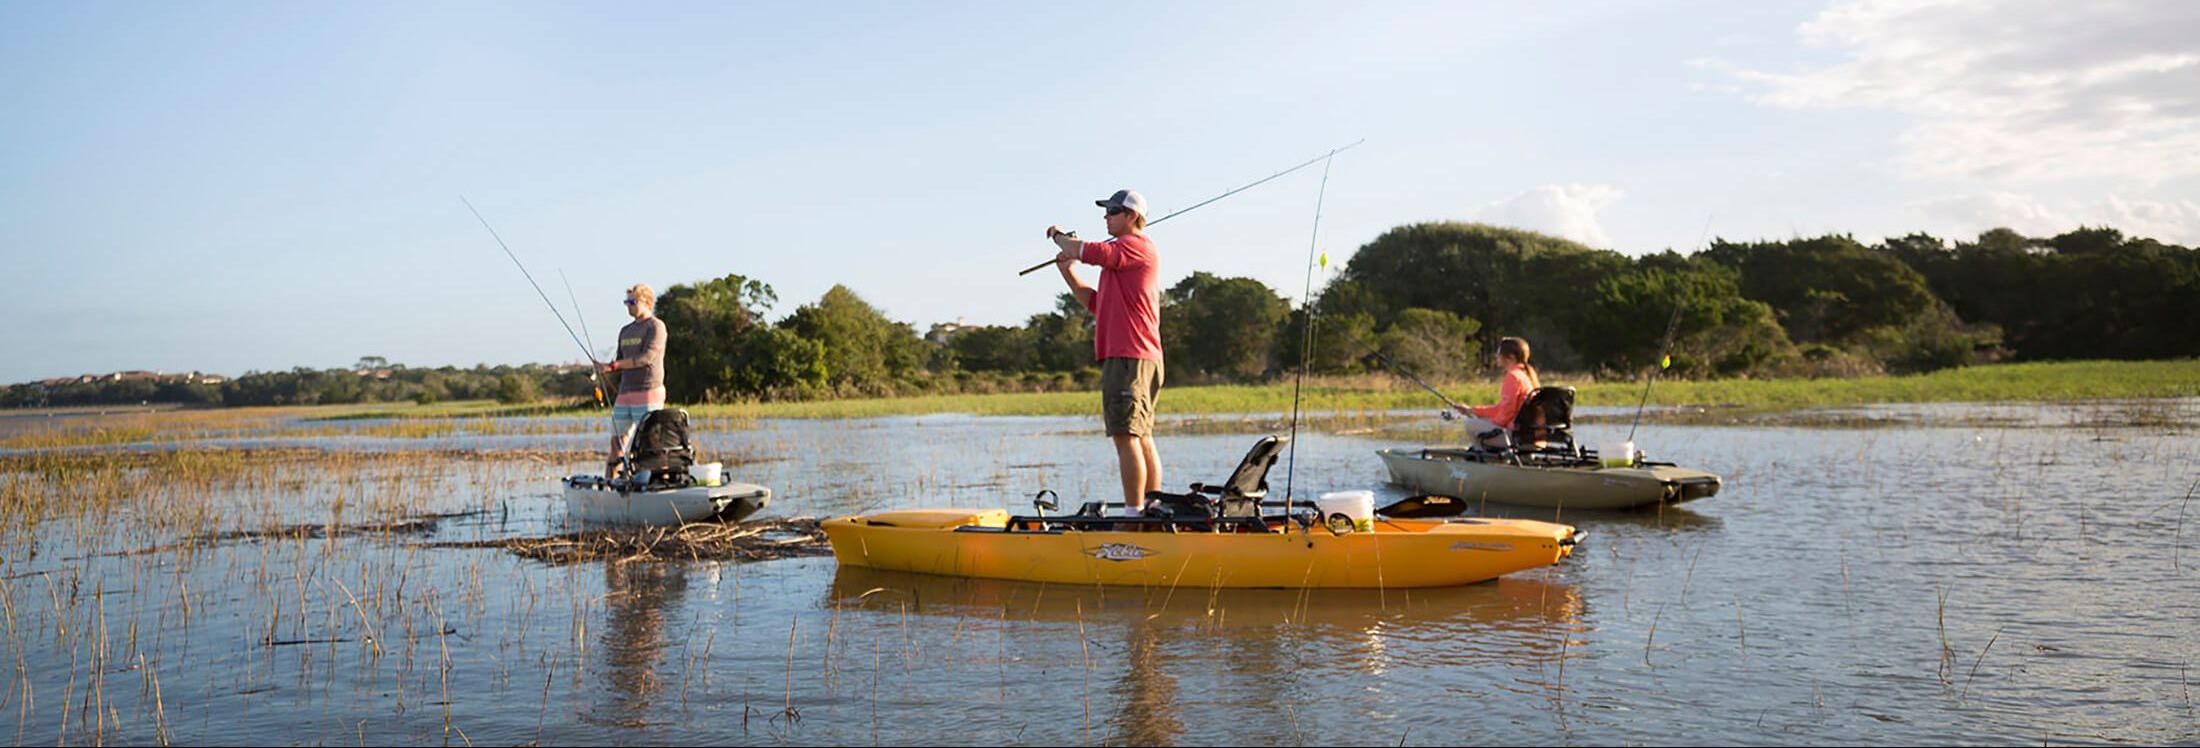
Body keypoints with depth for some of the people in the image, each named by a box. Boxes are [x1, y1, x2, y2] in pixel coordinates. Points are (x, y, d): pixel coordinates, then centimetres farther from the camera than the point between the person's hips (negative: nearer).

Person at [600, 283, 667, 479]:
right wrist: (603, 369, 0)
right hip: (625, 394, 7)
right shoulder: (626, 331, 20)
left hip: (648, 394, -7)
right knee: (616, 442, 4)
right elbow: (620, 363, 22)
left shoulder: (656, 327, -4)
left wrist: (613, 365, -16)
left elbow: (647, 357, -16)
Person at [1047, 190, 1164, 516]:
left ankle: (1133, 513, -15)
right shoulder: (1121, 257, 26)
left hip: (1128, 358, -10)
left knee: (1126, 436, -13)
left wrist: (1058, 236, 1)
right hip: (1130, 357, 10)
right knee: (1142, 439, 9)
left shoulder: (1137, 245, -4)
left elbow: (1089, 251, -17)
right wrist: (1067, 271, 17)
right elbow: (1096, 303, 26)